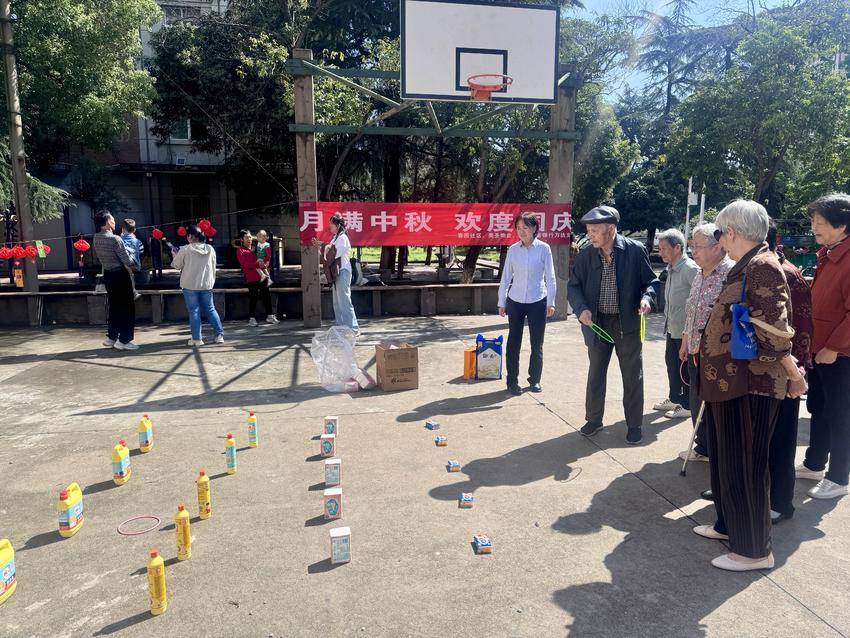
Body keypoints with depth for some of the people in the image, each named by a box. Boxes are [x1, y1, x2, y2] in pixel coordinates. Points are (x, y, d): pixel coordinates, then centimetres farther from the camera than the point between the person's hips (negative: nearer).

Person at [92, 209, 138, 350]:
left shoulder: (96, 239, 2)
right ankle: (124, 340, 2)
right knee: (127, 307, 1)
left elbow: (99, 258, 13)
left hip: (108, 274, 7)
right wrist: (131, 263, 3)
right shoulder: (115, 239, -20)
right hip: (120, 275, -7)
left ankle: (111, 337, 23)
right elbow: (127, 261, -18)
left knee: (114, 306, 17)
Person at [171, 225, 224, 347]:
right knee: (210, 309, 12)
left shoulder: (185, 250, -10)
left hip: (190, 285, -3)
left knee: (194, 311, 3)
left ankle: (196, 338, 4)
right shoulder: (210, 249, 2)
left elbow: (177, 265, 1)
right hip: (206, 284, 4)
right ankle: (219, 334, 10)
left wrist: (175, 255, 19)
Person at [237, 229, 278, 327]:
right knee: (253, 298, -3)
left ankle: (270, 316, 17)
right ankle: (252, 319, 7)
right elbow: (244, 264, -15)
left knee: (267, 295, 7)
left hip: (261, 275, 6)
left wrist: (263, 264, 3)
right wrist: (257, 264, -24)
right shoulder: (240, 250, -1)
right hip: (251, 278, -6)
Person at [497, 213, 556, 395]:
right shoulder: (513, 250, 1)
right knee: (513, 343, 3)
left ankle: (535, 380, 23)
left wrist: (551, 302, -4)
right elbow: (506, 277, 6)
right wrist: (501, 303, 6)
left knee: (537, 344, 8)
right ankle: (512, 382, 13)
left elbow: (550, 277, 0)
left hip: (538, 302, -1)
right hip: (515, 302, 1)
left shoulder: (544, 249, -3)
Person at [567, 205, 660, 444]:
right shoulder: (586, 255, -4)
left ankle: (634, 424, 24)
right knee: (595, 373, 15)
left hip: (628, 323, -2)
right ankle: (593, 418, 32)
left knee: (632, 376, 9)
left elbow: (652, 281, -2)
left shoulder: (635, 251, -10)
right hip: (597, 322, 3)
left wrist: (647, 297, -23)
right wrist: (581, 308, -15)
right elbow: (574, 286, 3)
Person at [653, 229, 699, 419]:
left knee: (685, 368, 3)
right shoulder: (671, 268, 10)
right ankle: (674, 399, 34)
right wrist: (668, 318, 15)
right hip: (672, 327, 9)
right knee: (671, 362, 19)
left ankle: (687, 405, 17)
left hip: (685, 329, -9)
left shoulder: (690, 269, -19)